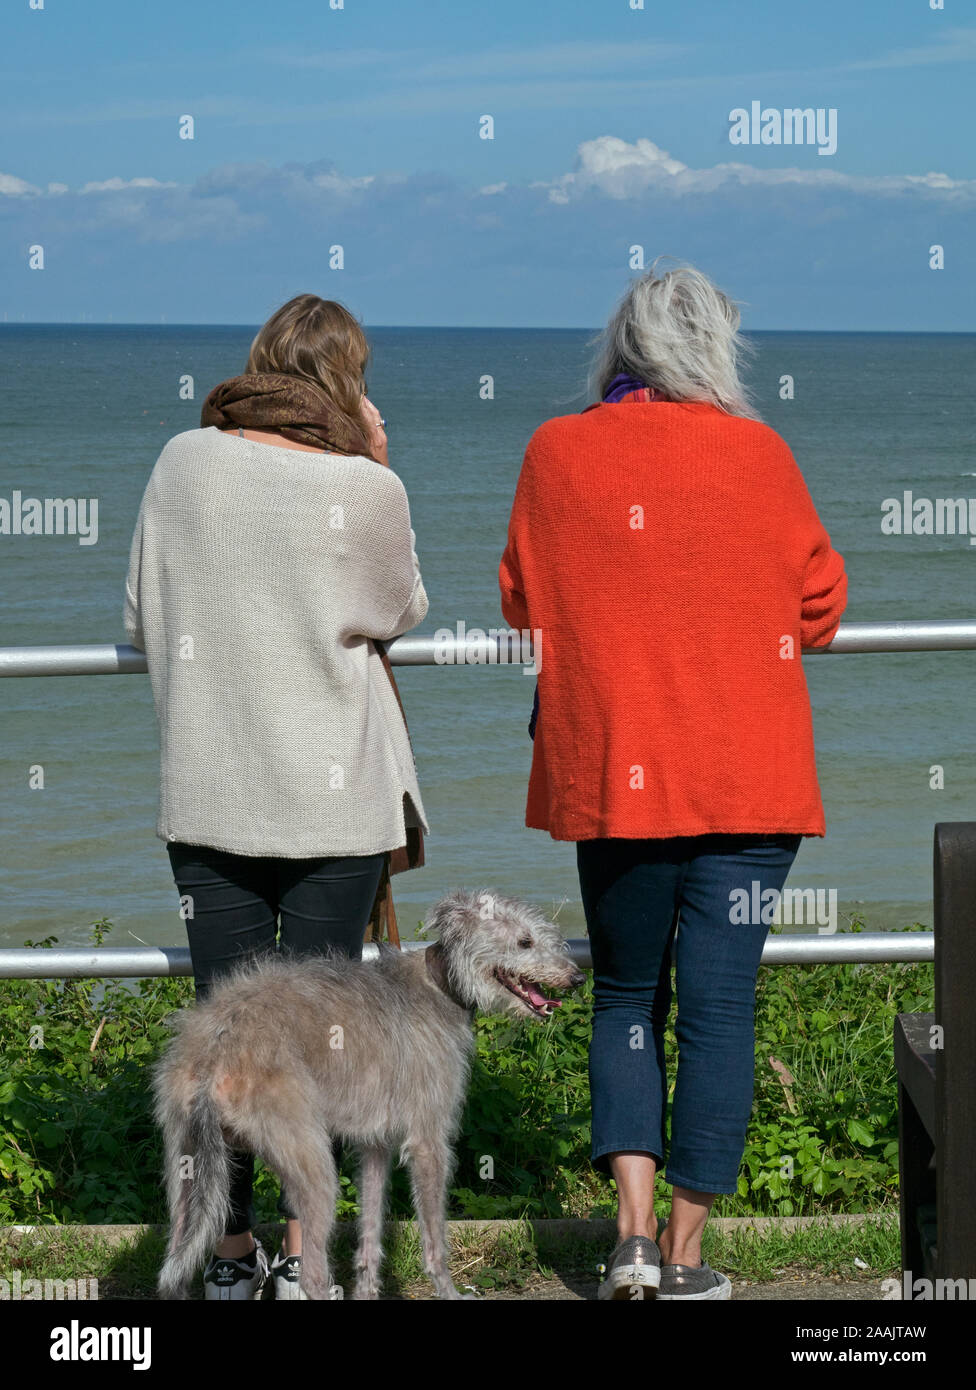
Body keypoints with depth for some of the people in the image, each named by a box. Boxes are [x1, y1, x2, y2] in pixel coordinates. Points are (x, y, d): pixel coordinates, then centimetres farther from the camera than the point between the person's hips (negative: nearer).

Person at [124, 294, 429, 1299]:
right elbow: (402, 612, 8)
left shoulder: (183, 464, -2)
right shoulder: (365, 489, -10)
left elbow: (142, 620, 7)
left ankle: (230, 1252, 15)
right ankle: (302, 1253, 10)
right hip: (335, 797, -2)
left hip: (206, 793, 2)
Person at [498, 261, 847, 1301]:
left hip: (609, 775, 2)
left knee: (625, 1000, 15)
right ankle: (683, 1255, 7)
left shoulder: (556, 453, 0)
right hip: (747, 781, -1)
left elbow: (522, 609, 10)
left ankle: (632, 1234, 3)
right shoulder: (756, 454, -4)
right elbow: (821, 606, 5)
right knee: (719, 1009, 4)